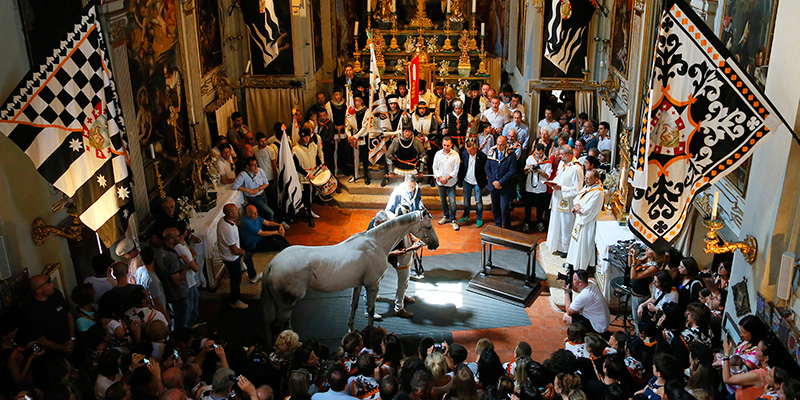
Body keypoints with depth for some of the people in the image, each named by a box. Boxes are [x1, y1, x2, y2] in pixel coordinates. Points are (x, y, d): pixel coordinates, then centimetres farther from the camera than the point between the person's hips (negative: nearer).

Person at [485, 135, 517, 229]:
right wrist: (493, 181, -7)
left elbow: (512, 172, -11)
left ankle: (506, 229, 11)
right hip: (493, 185, 4)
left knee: (505, 209, -5)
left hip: (505, 187, -4)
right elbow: (487, 168, 5)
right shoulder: (491, 153, 2)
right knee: (495, 208, 14)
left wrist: (500, 182, -15)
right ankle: (497, 225, 32)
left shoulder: (511, 155, -9)